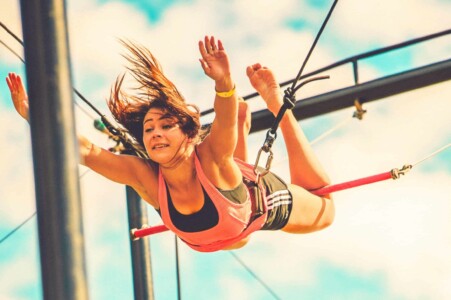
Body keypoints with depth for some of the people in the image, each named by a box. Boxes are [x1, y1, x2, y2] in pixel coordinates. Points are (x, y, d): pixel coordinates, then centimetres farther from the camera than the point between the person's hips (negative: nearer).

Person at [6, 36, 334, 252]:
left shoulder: (211, 159, -46)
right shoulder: (146, 176, -37)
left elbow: (228, 119, -66)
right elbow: (86, 152, -43)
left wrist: (224, 82, -86)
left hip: (269, 201, -4)